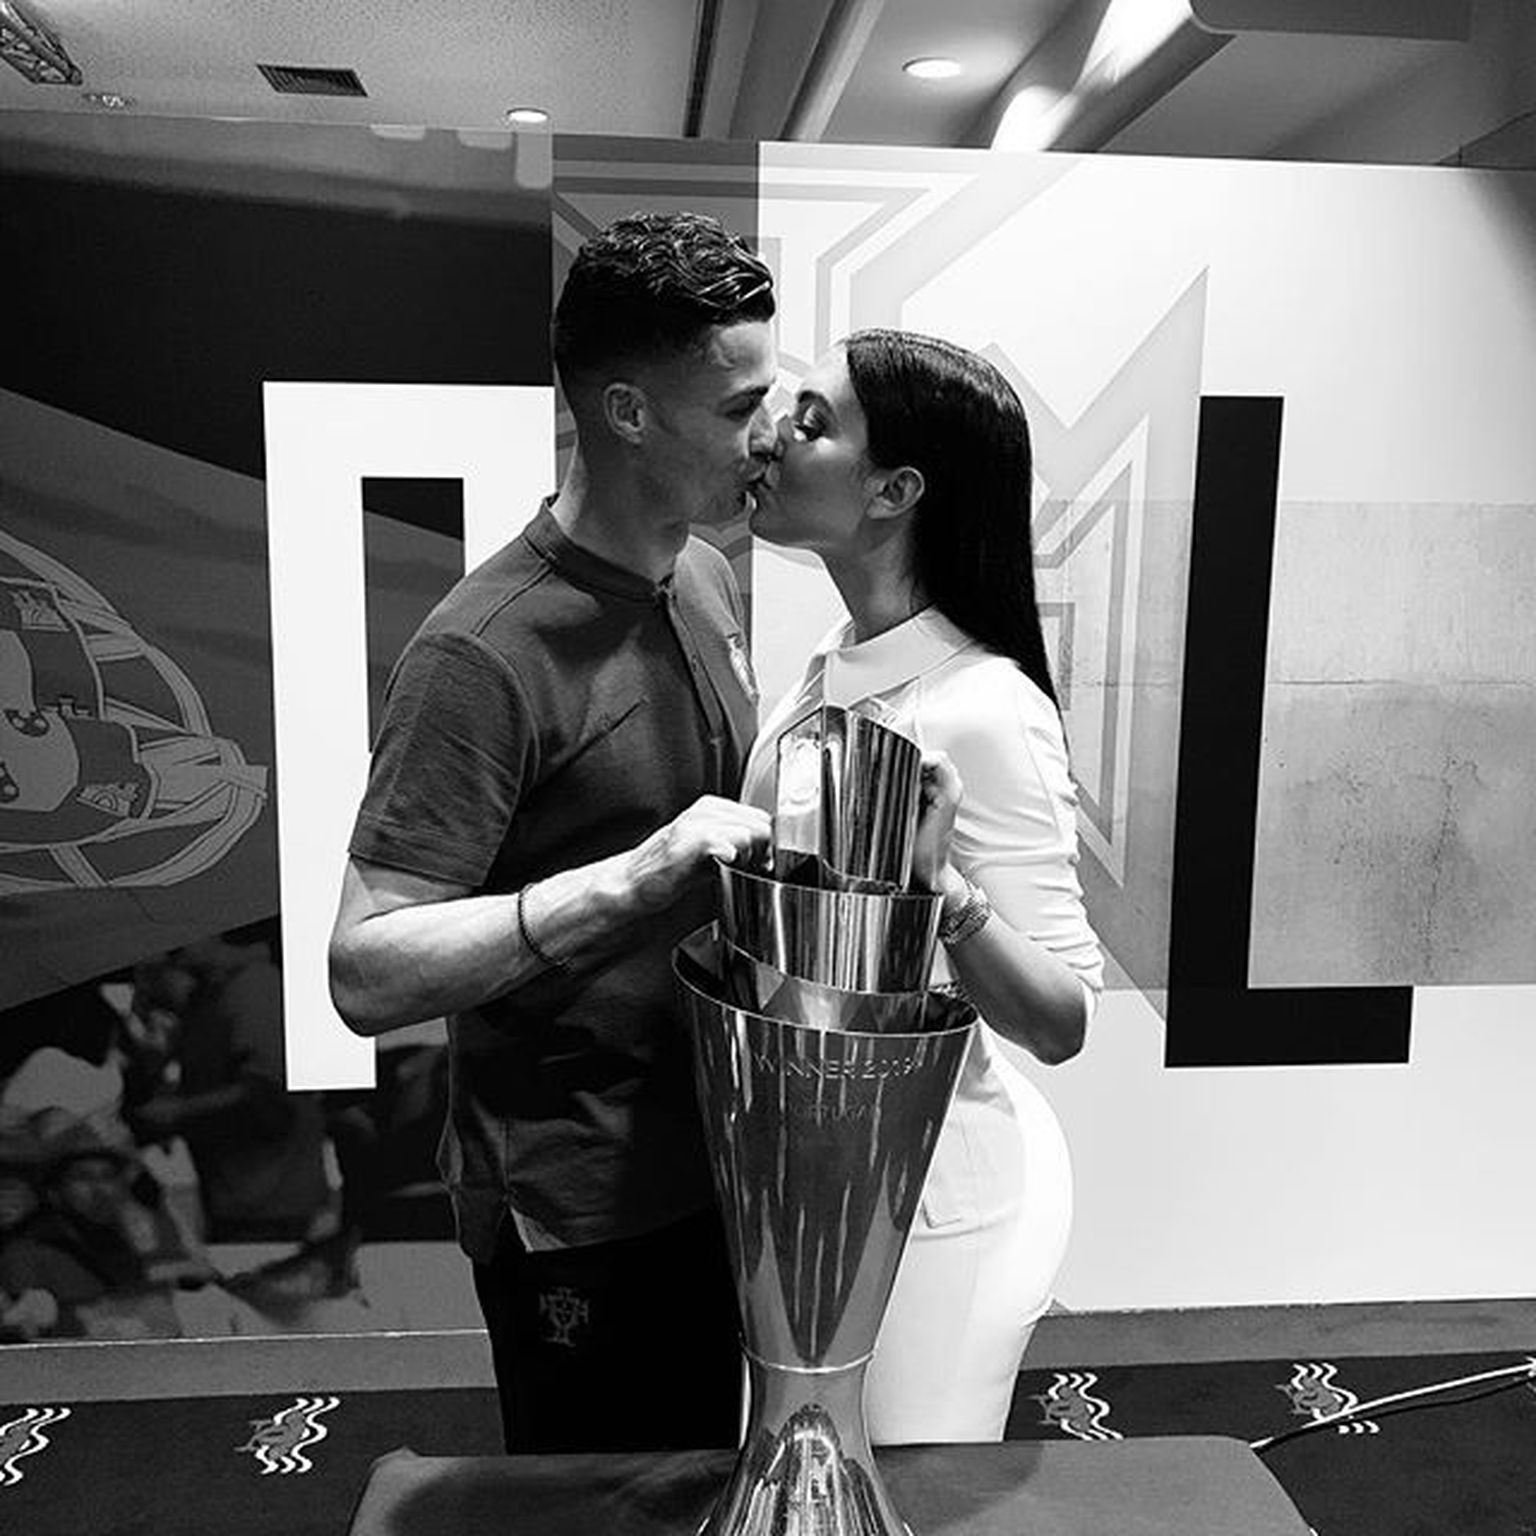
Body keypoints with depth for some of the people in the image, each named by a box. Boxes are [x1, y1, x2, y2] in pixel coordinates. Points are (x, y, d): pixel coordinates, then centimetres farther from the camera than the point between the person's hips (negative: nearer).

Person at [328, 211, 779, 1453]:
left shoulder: (706, 576, 2)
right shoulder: (486, 654, -24)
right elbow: (367, 974, -26)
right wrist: (638, 876, -34)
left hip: (717, 1156, 7)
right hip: (574, 1207, -7)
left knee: (712, 1487, 27)